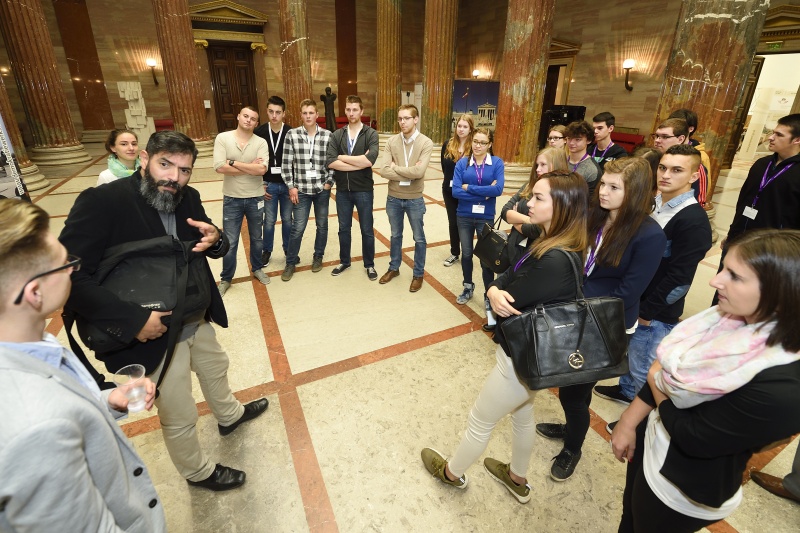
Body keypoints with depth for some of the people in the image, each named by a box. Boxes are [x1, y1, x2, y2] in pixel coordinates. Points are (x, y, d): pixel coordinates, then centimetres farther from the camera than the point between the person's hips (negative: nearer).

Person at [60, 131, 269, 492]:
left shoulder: (188, 198, -3)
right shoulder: (102, 202, -23)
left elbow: (213, 245, 8)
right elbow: (69, 276, -27)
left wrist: (215, 240, -16)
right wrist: (133, 319, -31)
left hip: (197, 321, 7)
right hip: (152, 334, -7)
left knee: (215, 367, 31)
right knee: (180, 417, 12)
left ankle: (229, 415, 62)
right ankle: (198, 471, 42)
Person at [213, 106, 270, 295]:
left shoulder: (261, 142, -4)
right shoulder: (222, 138, -5)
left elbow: (262, 170, -19)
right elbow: (220, 167, -17)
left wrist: (233, 162, -17)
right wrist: (250, 167, -14)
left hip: (255, 198, 1)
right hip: (232, 199, -1)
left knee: (257, 238, 16)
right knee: (230, 242, 6)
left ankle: (257, 269, 38)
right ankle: (226, 278, 24)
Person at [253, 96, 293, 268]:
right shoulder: (259, 133, -4)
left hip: (287, 184, 0)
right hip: (268, 184, 0)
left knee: (287, 219, 12)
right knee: (269, 221, 8)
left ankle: (288, 249, 29)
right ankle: (267, 251, 26)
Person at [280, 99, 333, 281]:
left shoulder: (328, 135, -2)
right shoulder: (292, 135, -3)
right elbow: (286, 163, -2)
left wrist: (329, 182, -4)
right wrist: (291, 187, -5)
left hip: (322, 189, 1)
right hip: (301, 190, -1)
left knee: (322, 225, 13)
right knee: (297, 228, 2)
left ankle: (318, 257, 33)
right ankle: (291, 262, 18)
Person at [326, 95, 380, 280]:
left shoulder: (371, 134, -6)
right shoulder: (337, 135, 2)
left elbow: (370, 160, -23)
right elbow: (330, 162, -12)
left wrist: (343, 157, -13)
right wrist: (359, 162, -17)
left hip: (364, 190, -3)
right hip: (342, 190, 3)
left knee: (367, 230, 9)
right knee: (344, 228, 15)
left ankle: (369, 265, 26)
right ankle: (344, 261, 33)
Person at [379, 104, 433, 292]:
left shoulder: (426, 143, -11)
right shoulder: (391, 142, -4)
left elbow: (419, 172, -24)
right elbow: (384, 171, -14)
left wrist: (395, 167, -14)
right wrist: (408, 174, -19)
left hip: (414, 199, -2)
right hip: (393, 198, 3)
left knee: (419, 238, 10)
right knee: (396, 235, 19)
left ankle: (418, 274, 28)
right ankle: (394, 268, 37)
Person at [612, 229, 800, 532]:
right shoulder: (730, 318, -12)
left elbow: (692, 437, -26)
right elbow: (664, 371, -4)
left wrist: (657, 383, -11)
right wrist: (628, 423, -2)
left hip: (680, 494, -5)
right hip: (650, 440, 6)